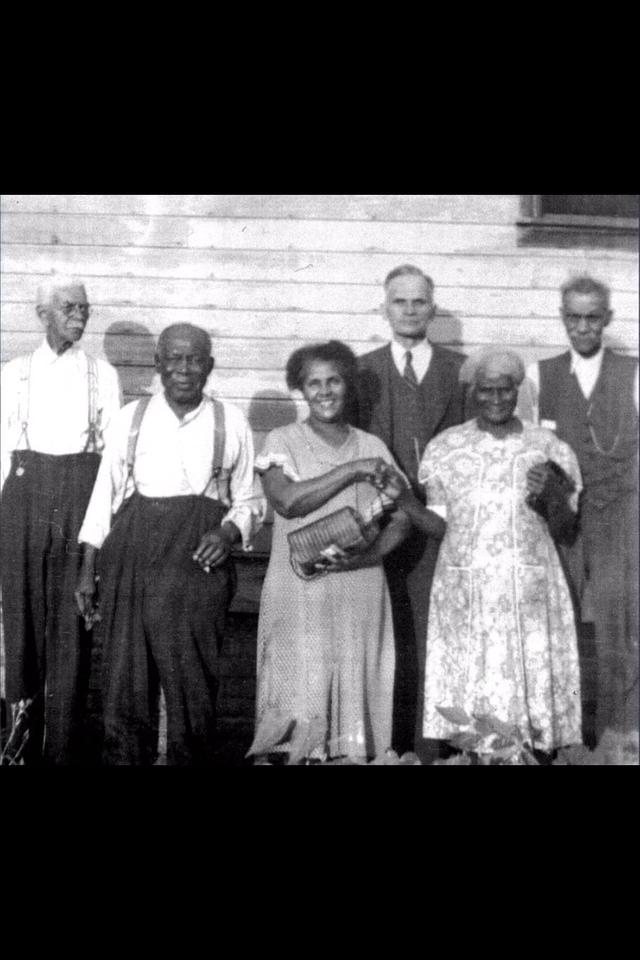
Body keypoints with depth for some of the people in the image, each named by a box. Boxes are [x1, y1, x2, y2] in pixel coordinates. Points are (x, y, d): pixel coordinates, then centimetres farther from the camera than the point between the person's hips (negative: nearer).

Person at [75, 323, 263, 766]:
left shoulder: (232, 422, 5)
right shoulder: (131, 417, 7)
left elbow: (248, 500, 11)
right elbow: (104, 495, 9)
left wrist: (229, 532, -10)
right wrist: (89, 569, 5)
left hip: (199, 560, -1)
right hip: (131, 556, 1)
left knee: (192, 679, 2)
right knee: (126, 679, 5)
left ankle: (192, 758, 17)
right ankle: (124, 758, 19)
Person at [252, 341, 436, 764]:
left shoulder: (373, 447, 11)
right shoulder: (283, 441, 5)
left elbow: (401, 520, 6)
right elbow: (287, 500, -12)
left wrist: (362, 556, -11)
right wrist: (351, 470, -12)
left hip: (361, 591, 2)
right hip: (300, 592, -2)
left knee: (357, 691, 1)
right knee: (302, 694, -5)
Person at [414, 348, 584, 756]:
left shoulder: (550, 448, 5)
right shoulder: (444, 448, 5)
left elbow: (565, 531, 6)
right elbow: (435, 523, 9)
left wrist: (553, 496, -10)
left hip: (530, 595, 0)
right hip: (465, 595, 0)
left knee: (531, 687, -3)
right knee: (466, 696, -3)